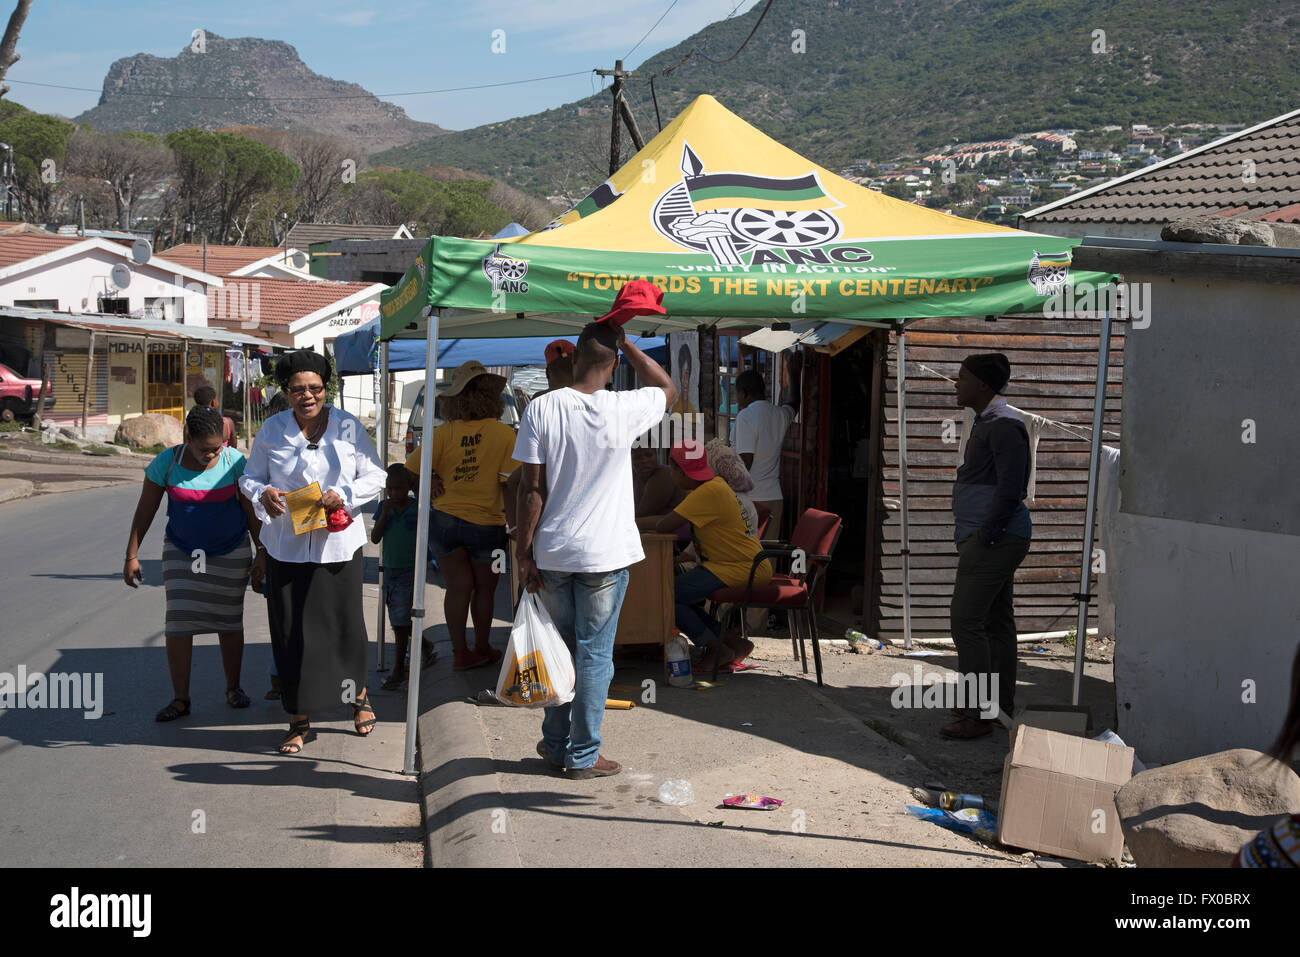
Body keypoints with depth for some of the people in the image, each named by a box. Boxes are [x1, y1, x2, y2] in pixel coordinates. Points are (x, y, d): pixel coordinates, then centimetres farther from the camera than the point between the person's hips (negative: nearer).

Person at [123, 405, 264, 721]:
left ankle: (233, 688, 26)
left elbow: (252, 510, -4)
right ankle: (180, 699, 1)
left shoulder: (234, 461, -12)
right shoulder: (167, 462, -12)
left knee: (229, 621, 8)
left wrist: (262, 553, -4)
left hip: (230, 553, 0)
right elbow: (145, 510, -3)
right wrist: (132, 555, -3)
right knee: (178, 623, -7)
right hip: (181, 552, 0)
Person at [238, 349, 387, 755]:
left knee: (344, 625, 7)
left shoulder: (348, 427, -1)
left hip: (338, 546, -1)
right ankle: (298, 721, 17)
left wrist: (344, 494, -15)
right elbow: (250, 476, 10)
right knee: (291, 633, 3)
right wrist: (263, 493, -14)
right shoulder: (272, 430, 2)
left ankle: (359, 694, 36)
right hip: (286, 548, 1)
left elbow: (376, 476, 3)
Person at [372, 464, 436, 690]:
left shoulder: (418, 508, -9)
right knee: (398, 619, 15)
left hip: (410, 571, -5)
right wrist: (384, 514, -15)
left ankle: (399, 668, 2)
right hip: (390, 570, 5)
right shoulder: (384, 507, 1)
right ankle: (426, 648, 36)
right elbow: (375, 538, -4)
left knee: (400, 621, -7)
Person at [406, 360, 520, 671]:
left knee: (458, 587, 11)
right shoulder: (504, 434, -12)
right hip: (486, 524, -2)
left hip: (444, 520, 2)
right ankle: (482, 649, 27)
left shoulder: (444, 433, -8)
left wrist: (429, 486, 8)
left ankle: (460, 652, 15)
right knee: (485, 589, 15)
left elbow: (410, 469, -9)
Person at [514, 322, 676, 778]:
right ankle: (583, 755, 11)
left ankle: (556, 744, 26)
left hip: (552, 553, 2)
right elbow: (667, 387, 14)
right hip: (605, 553, -2)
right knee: (594, 655, 6)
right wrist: (625, 343, 9)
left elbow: (531, 489, -6)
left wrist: (524, 553, 0)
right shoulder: (623, 410, -9)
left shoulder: (542, 408, -7)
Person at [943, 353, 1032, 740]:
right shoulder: (987, 422, 18)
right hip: (997, 539, 11)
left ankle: (978, 715, -9)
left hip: (993, 539, -11)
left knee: (966, 621, -11)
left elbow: (1010, 488, -22)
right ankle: (1003, 706, 22)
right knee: (997, 622, 14)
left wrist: (986, 535, -19)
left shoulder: (1003, 424, -15)